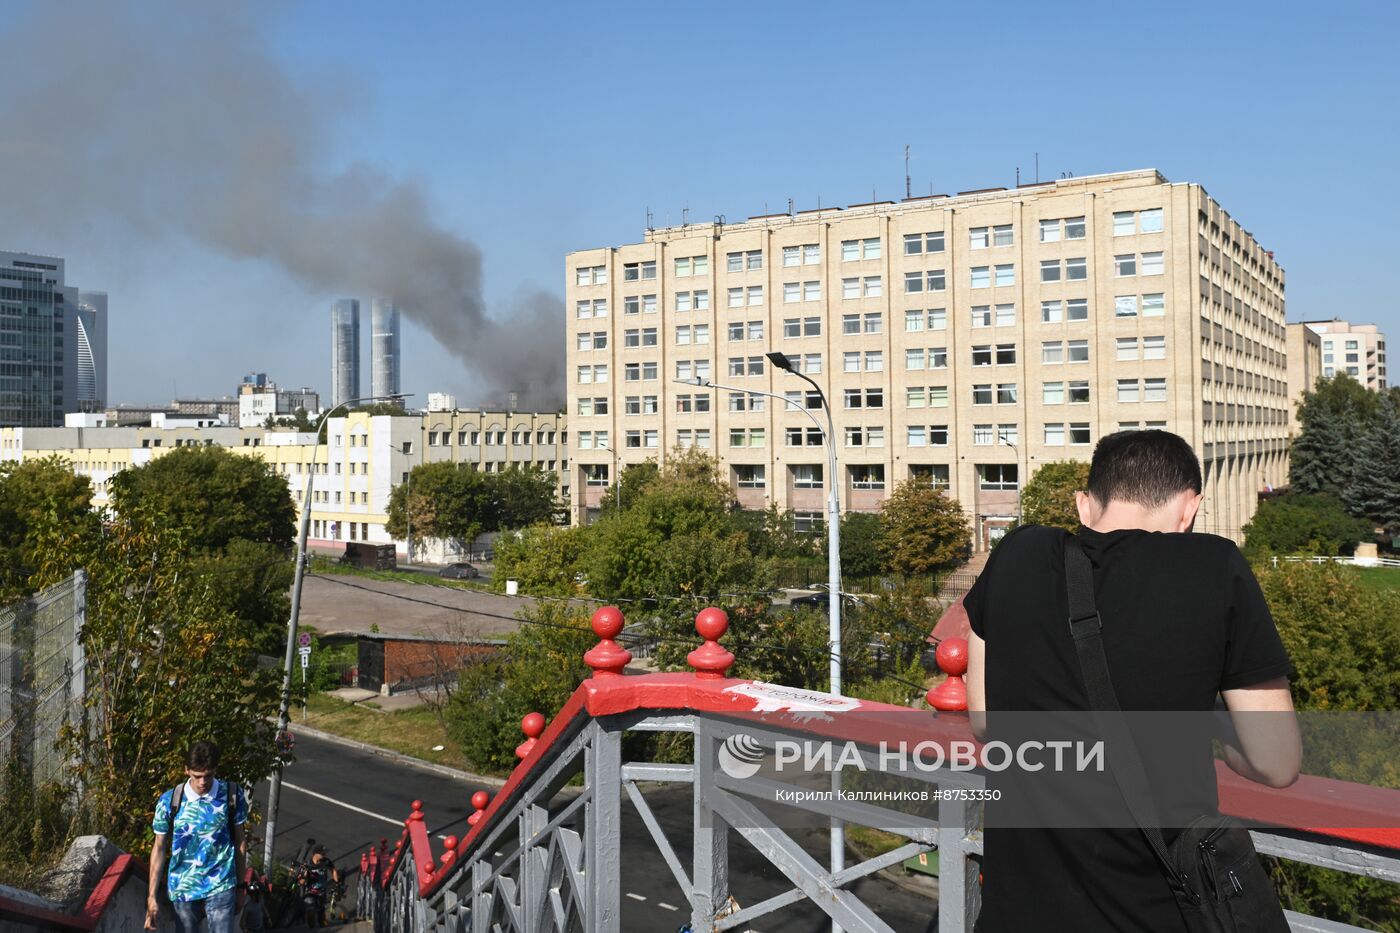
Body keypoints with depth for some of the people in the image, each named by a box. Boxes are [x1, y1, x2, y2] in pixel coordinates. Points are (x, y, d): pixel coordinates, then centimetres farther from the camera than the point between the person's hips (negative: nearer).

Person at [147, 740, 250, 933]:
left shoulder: (233, 795, -10)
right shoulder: (169, 801, -11)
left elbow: (239, 842, 1)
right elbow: (159, 848, -1)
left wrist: (241, 886, 6)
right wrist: (152, 896, -1)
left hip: (220, 886, -1)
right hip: (183, 888, 1)